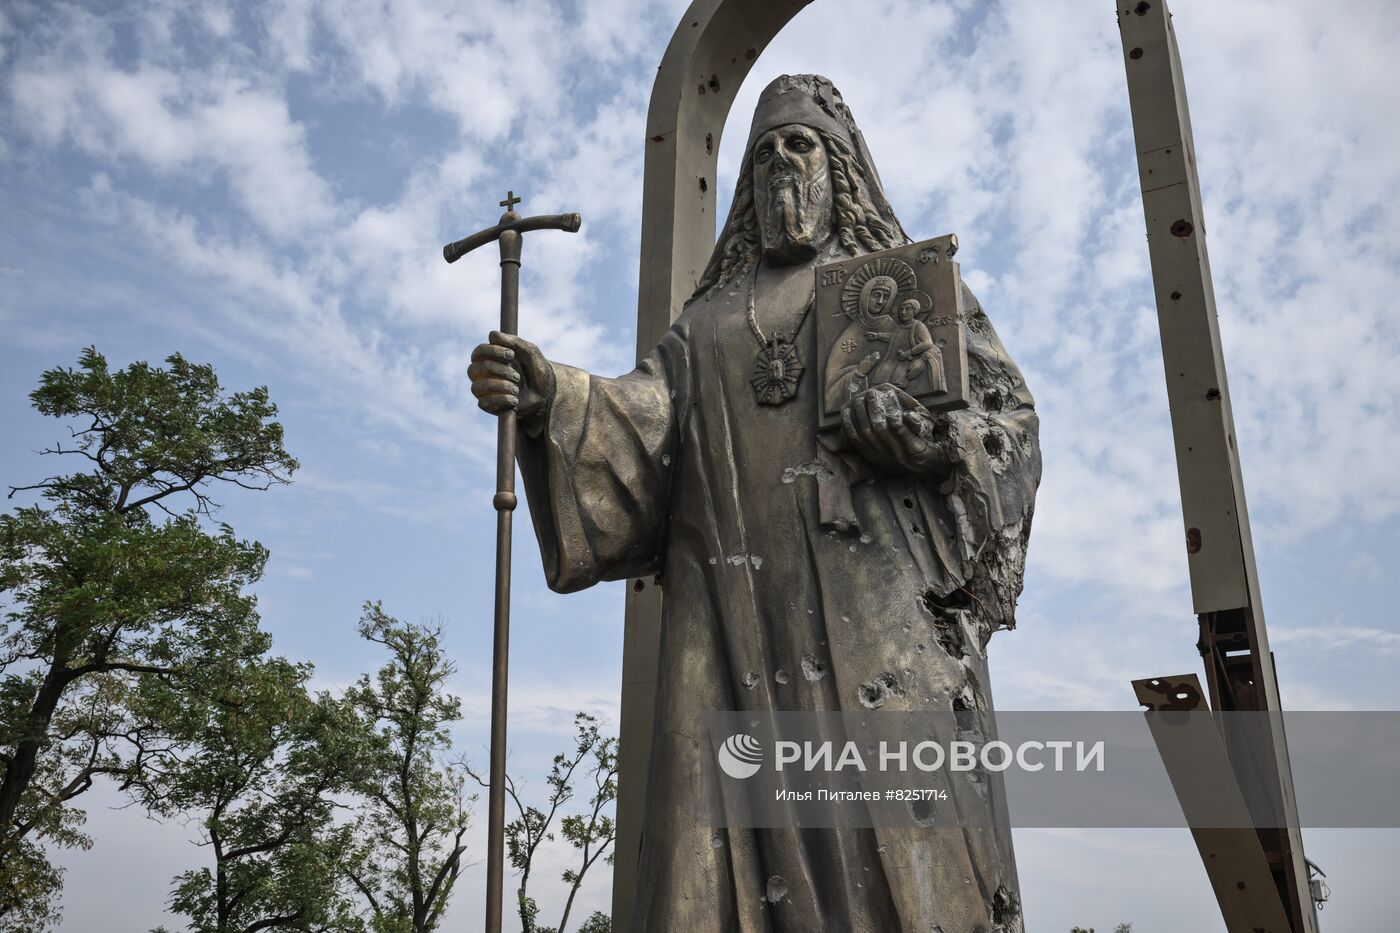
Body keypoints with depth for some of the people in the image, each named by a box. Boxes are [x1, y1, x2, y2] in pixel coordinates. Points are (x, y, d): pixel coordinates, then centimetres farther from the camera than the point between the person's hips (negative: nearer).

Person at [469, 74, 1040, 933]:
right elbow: (644, 422, 9)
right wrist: (554, 397, -11)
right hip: (741, 617, 2)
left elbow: (1014, 421, 11)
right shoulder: (712, 319, 27)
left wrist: (932, 431, -10)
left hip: (884, 605, -2)